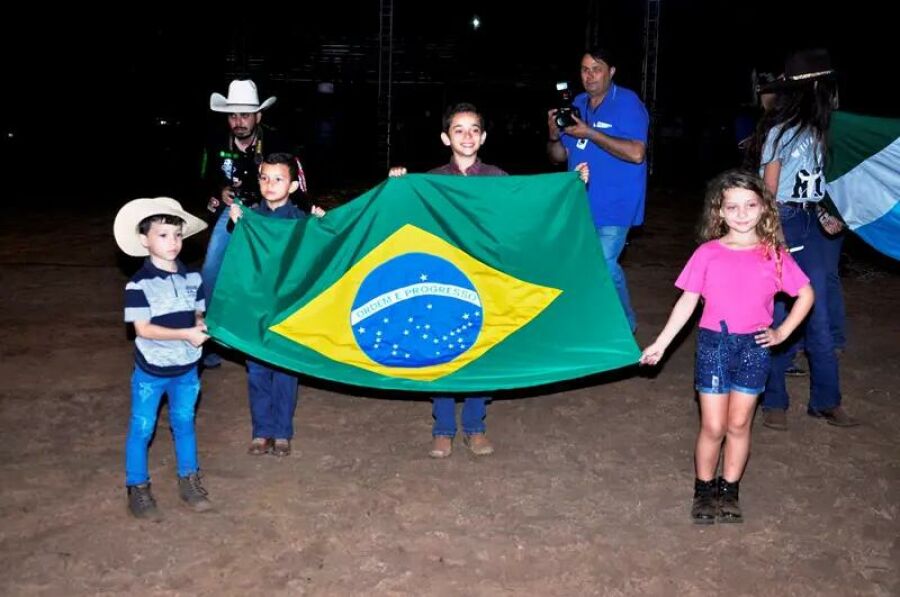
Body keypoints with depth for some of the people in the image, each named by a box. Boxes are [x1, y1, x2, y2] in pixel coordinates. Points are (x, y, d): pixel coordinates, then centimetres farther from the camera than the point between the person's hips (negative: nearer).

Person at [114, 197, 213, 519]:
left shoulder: (192, 278, -1)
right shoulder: (139, 285, -16)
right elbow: (143, 328, -19)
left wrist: (203, 327, -14)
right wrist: (186, 334, -24)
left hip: (186, 369, 4)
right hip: (151, 371, -4)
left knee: (184, 423, 18)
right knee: (141, 429, 7)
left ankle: (189, 480, 32)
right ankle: (137, 489, 21)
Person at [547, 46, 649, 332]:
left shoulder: (627, 102, -9)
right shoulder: (577, 104, 10)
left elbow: (636, 153, -22)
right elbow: (559, 156, 13)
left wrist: (589, 133, -23)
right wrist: (554, 136, -10)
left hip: (614, 204, -7)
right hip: (580, 202, 7)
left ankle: (624, 325, 9)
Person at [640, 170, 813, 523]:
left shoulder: (774, 255, -2)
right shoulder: (707, 254, -5)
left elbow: (806, 294, 9)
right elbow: (688, 302, -1)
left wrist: (782, 332, 1)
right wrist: (660, 344, -3)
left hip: (753, 347, 1)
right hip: (713, 343, -1)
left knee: (739, 425, 10)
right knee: (713, 427, 4)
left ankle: (729, 491, 26)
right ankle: (704, 490, 22)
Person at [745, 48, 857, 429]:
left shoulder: (814, 130, 10)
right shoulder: (781, 130, -11)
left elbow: (811, 185, 14)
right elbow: (768, 193, -10)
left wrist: (822, 216, -1)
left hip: (811, 226, 7)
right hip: (784, 225, -7)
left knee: (821, 317, 8)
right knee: (778, 316, 1)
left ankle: (825, 400, 19)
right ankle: (774, 401, 15)